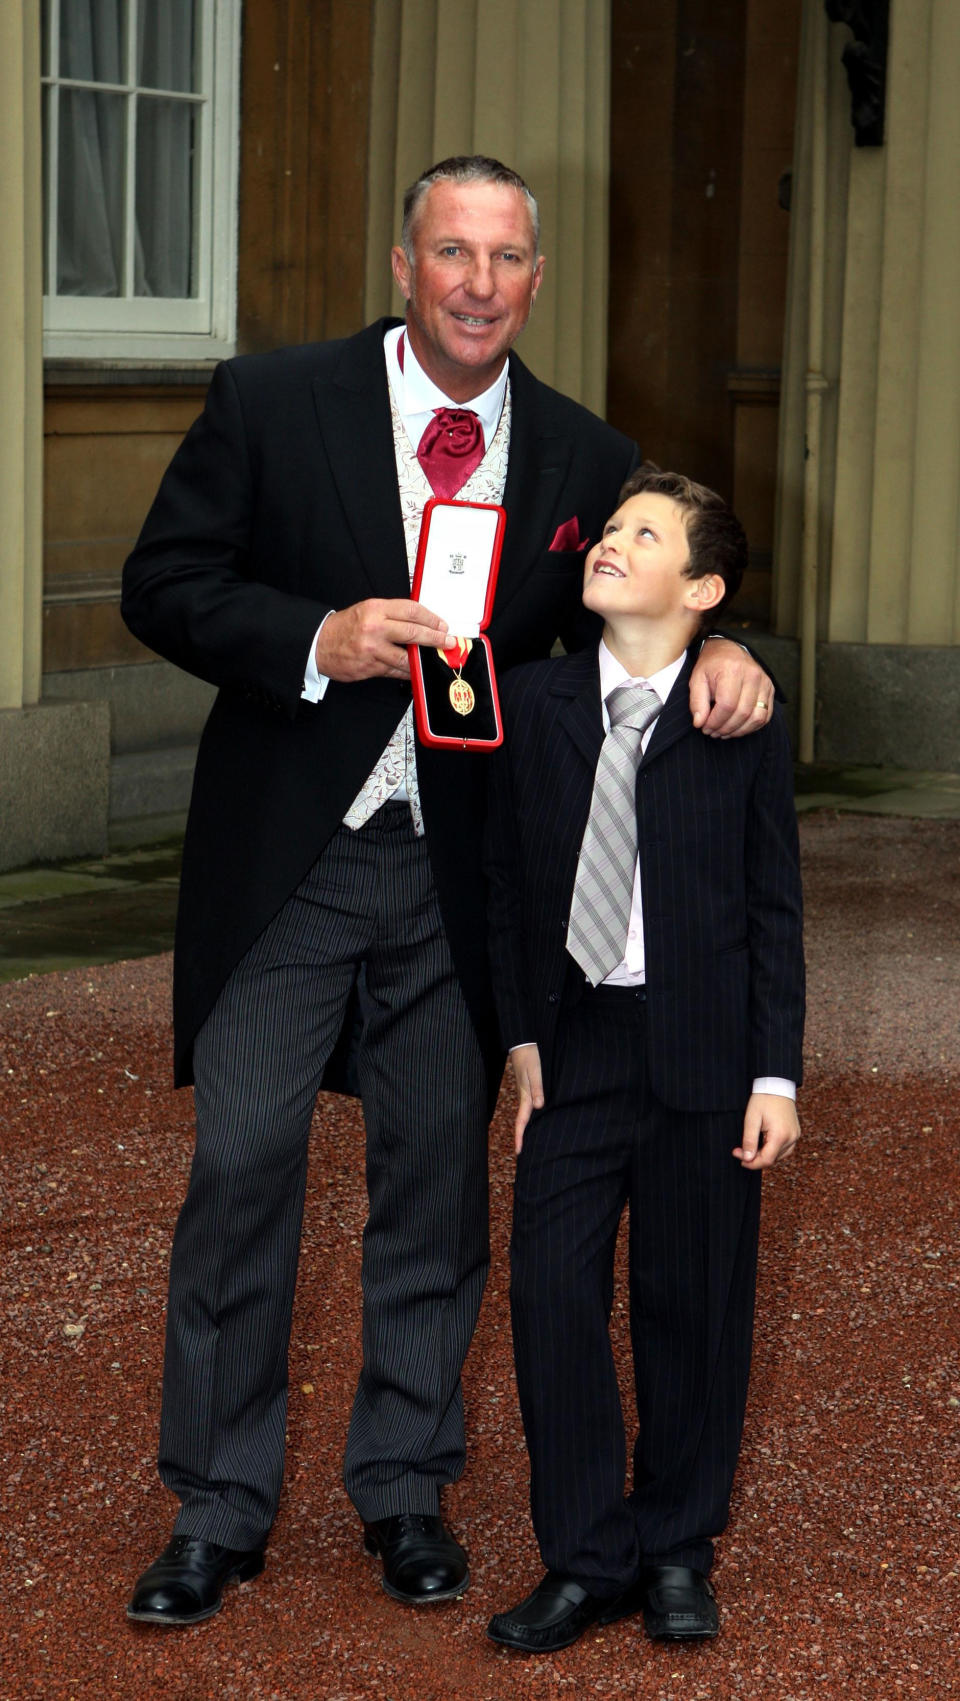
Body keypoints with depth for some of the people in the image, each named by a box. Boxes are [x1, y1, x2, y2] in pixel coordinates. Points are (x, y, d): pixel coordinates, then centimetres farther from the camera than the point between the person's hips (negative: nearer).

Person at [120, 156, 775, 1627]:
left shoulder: (582, 459, 5)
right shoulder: (272, 404, -4)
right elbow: (164, 585, -3)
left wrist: (721, 657, -11)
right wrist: (316, 639, -20)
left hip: (460, 876, 3)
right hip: (289, 858, -2)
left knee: (440, 1174, 10)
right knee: (244, 1161, -3)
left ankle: (405, 1482, 27)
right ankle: (219, 1507, 10)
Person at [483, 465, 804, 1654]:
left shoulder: (741, 720, -3)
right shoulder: (534, 703, 4)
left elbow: (774, 906, -1)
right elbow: (507, 883, 8)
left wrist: (776, 1075, -4)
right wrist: (521, 1037, 2)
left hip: (701, 1057, -2)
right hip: (573, 1044, 2)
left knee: (694, 1306, 6)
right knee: (551, 1293, -4)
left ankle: (677, 1552, 21)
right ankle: (587, 1560, 8)